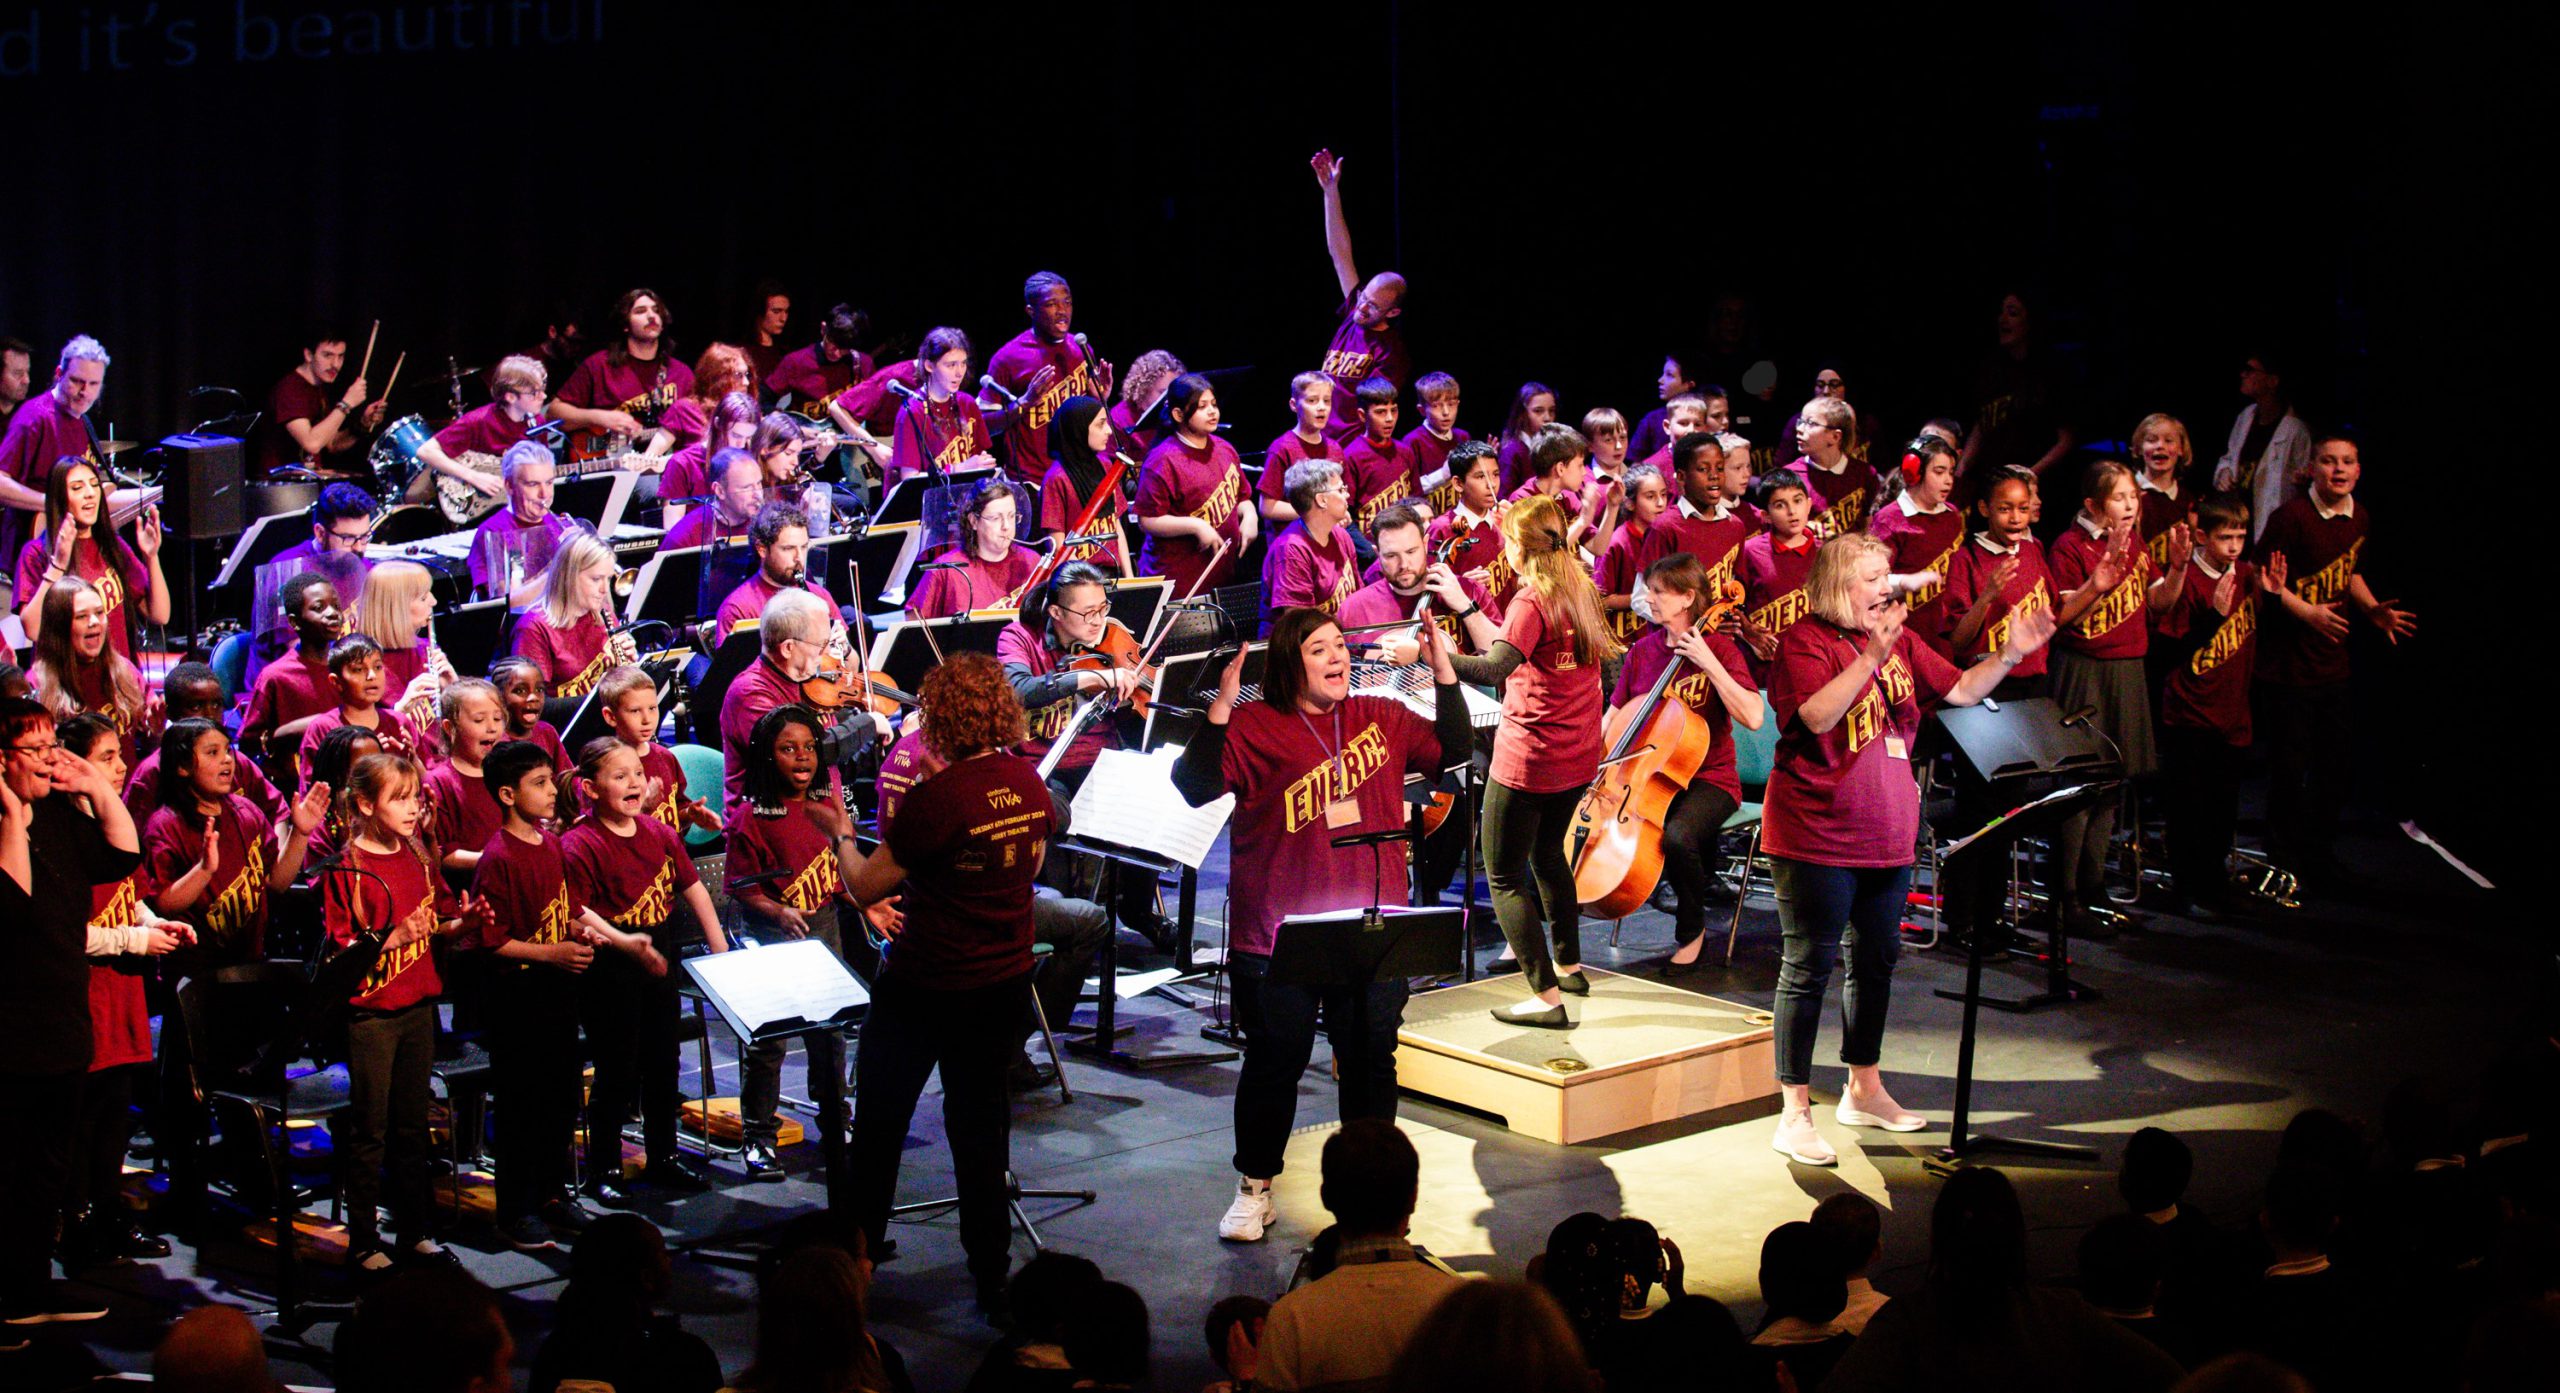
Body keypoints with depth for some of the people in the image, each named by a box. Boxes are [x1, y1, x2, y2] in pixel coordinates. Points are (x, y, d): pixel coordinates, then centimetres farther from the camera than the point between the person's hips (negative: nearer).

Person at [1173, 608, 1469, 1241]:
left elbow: (1451, 750, 15)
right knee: (1274, 1063, 6)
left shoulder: (1383, 718, 8)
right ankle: (1254, 1189, 21)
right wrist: (1220, 709, -27)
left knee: (1371, 1062, 11)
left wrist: (1444, 673, 5)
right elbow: (1195, 786, -17)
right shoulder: (1254, 727, -6)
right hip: (1276, 937, -4)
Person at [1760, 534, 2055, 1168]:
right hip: (1816, 836, -8)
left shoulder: (1900, 641, 10)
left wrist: (2010, 654, -3)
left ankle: (1864, 1089, 33)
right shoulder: (1805, 642, -12)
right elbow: (1817, 716, -26)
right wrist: (1871, 657, -32)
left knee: (1876, 960, 17)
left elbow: (1961, 690, 12)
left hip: (1886, 838, 8)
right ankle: (1794, 1111, 1)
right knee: (1809, 967, -3)